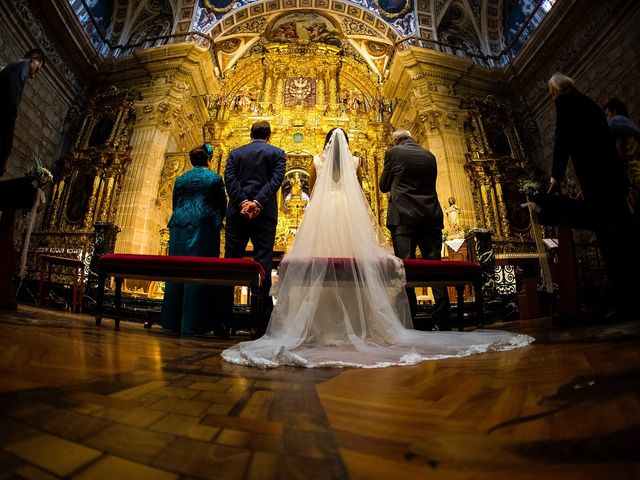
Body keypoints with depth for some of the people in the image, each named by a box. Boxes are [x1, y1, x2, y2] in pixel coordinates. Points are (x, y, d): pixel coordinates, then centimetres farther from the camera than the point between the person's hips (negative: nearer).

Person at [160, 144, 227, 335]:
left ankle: (173, 319, 15)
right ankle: (192, 321, -2)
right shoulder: (214, 178, 2)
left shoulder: (180, 179, 14)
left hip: (179, 226, 5)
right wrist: (216, 220, 20)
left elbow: (175, 205, 17)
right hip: (204, 227, -4)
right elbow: (222, 206, 3)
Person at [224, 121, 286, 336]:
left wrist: (242, 202, -10)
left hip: (238, 213, 2)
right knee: (263, 264, -2)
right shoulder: (277, 153, 11)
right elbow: (276, 179, -6)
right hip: (265, 214, -1)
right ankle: (262, 322, 0)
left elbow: (229, 178, -1)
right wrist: (257, 203, -14)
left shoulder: (235, 153, 15)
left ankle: (224, 317, 12)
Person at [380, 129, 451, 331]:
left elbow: (383, 186, 10)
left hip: (403, 217, -4)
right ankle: (442, 322, 7)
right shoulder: (429, 156, 17)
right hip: (431, 217, 4)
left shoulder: (393, 152, 5)